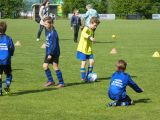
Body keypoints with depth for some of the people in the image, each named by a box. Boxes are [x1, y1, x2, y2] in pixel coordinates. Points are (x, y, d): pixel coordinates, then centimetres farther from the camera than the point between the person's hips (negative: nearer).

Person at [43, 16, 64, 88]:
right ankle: (50, 81, 17)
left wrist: (50, 54, -23)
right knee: (45, 66, 6)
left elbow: (54, 45, -22)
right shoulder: (48, 31, 9)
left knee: (55, 67, -5)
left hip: (54, 53, -9)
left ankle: (61, 83, 3)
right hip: (49, 52, 9)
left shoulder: (53, 32, -19)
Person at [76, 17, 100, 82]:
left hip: (89, 49, 8)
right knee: (84, 62, -6)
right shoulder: (86, 28, -14)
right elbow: (83, 33, -38)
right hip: (82, 49, -8)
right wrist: (90, 37, -51)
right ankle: (83, 78, 3)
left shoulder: (91, 30, 12)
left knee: (92, 61, -1)